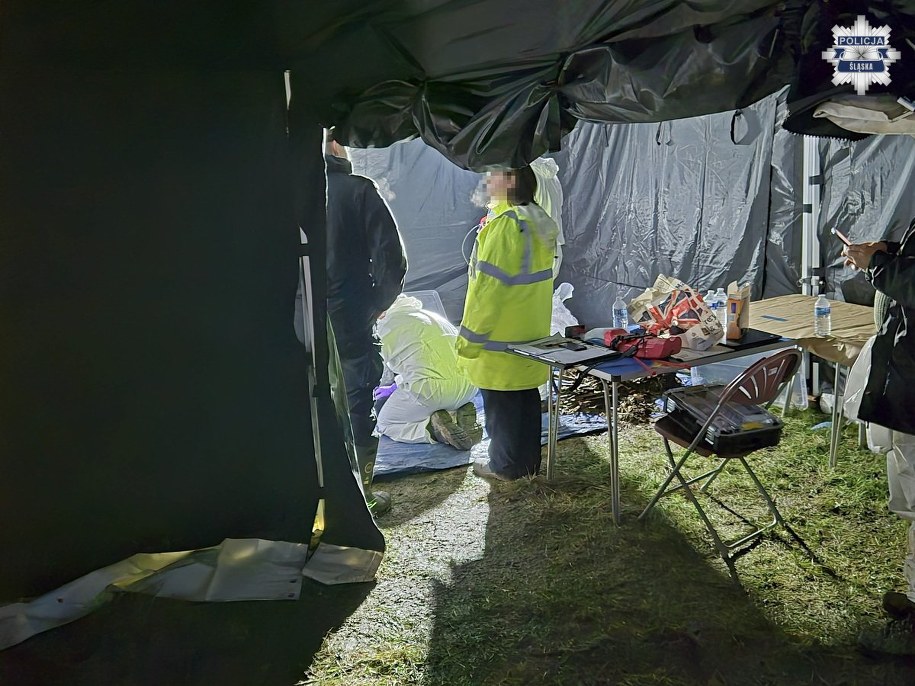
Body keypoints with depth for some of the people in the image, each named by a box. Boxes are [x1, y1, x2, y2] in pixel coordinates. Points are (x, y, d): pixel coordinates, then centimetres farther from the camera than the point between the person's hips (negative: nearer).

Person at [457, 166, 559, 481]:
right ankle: (528, 460, 26)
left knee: (500, 401, 4)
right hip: (530, 332, 9)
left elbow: (488, 287, -21)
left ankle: (505, 464, 15)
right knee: (526, 396, 16)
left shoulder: (504, 225, -21)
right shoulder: (540, 222, 7)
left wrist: (469, 337, -14)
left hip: (500, 336, -9)